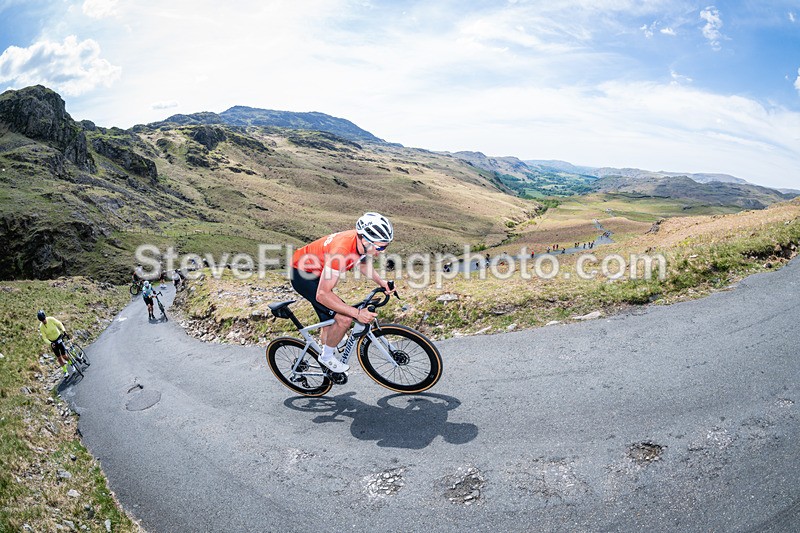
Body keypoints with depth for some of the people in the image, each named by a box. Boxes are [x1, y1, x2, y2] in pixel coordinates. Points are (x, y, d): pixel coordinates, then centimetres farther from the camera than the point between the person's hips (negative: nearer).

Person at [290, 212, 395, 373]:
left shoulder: (361, 241, -15)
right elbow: (322, 295, -37)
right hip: (302, 275, -8)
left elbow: (363, 264, 10)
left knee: (330, 323, 19)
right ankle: (327, 357, 8)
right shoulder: (341, 251, -40)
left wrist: (381, 281, -7)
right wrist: (357, 313, -36)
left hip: (317, 272, 8)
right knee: (344, 319, -17)